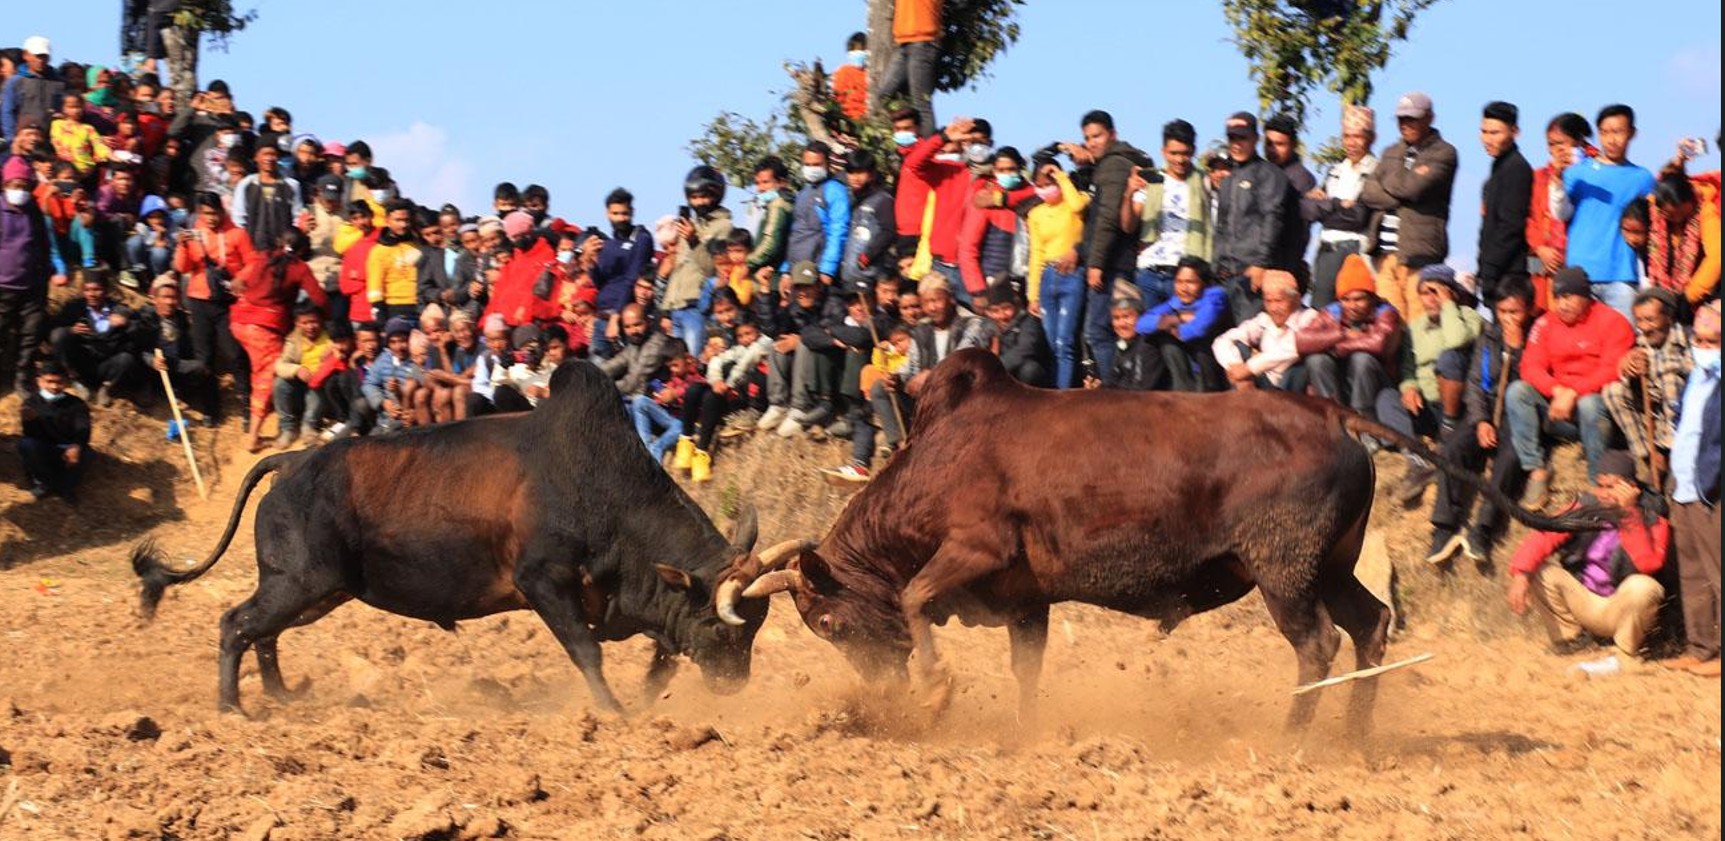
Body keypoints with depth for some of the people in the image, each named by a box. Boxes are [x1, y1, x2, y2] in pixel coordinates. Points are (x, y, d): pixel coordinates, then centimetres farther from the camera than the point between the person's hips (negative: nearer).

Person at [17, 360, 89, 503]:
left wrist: (76, 446, -43)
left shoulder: (75, 404, -4)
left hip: (67, 451, -1)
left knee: (83, 452, -33)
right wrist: (29, 420, -41)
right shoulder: (32, 402, -4)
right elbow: (31, 434, -16)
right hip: (43, 452, 1)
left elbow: (83, 430, -20)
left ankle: (66, 486, -5)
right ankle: (44, 481, -8)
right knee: (25, 443, -30)